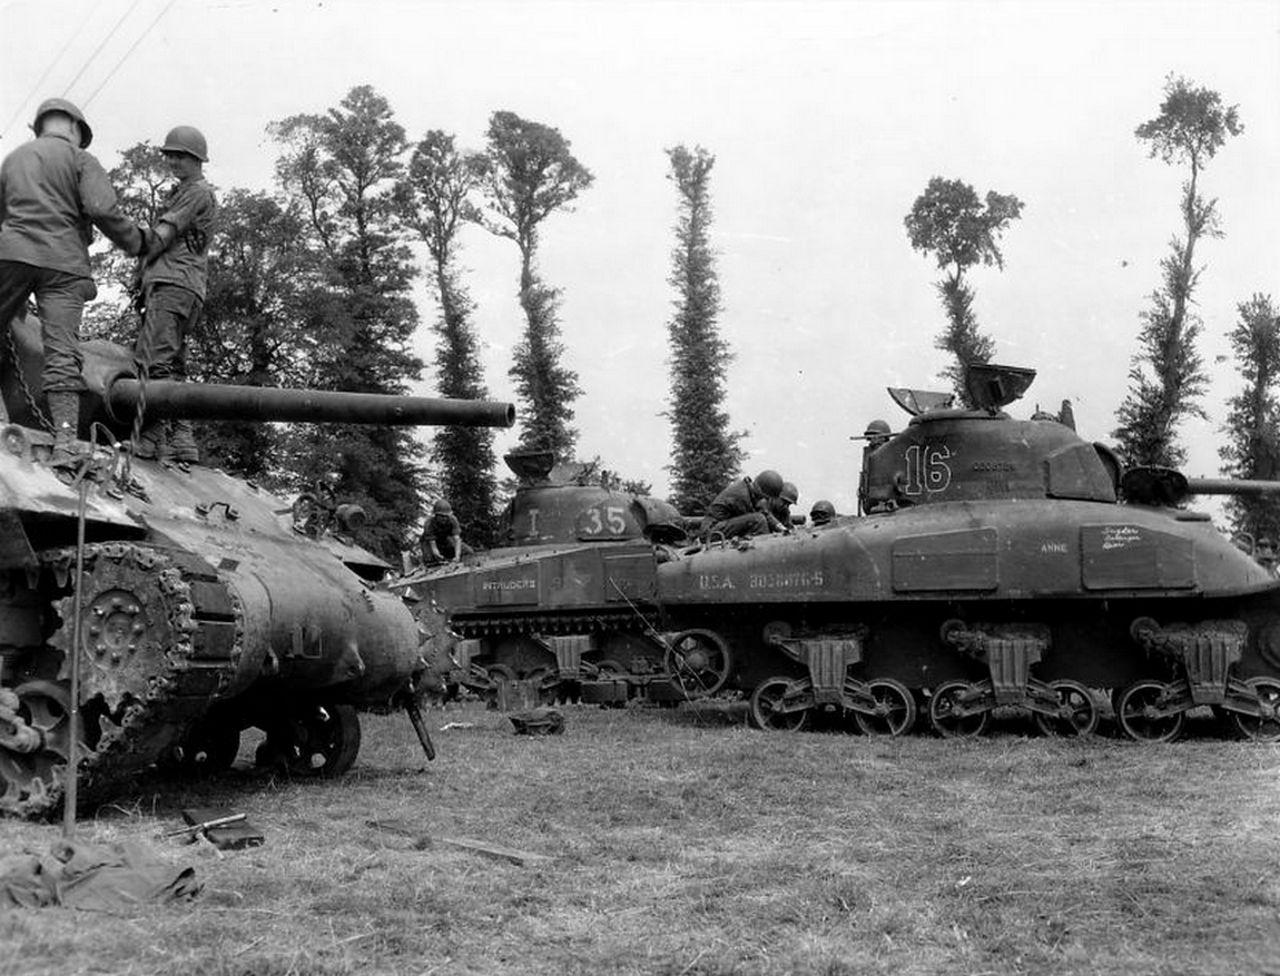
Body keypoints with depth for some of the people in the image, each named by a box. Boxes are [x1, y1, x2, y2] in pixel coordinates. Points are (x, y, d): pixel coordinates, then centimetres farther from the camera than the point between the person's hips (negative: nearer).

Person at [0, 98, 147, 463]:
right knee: (62, 352, -10)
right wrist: (137, 242, 4)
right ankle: (65, 442, -19)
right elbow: (102, 211, -7)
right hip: (64, 262, -3)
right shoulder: (81, 160, 6)